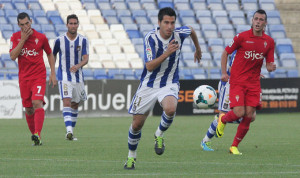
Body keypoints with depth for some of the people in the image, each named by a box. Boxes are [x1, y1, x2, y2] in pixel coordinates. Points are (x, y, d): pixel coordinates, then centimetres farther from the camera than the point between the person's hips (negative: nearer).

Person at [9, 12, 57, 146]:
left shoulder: (41, 37, -2)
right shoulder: (15, 37, 1)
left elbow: (50, 54, 12)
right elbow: (13, 56, -12)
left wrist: (53, 74, 6)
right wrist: (23, 40, -16)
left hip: (39, 76, -3)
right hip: (24, 78, 3)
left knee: (37, 103, -21)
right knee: (28, 109, 6)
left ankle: (37, 135, -30)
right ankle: (34, 133, 22)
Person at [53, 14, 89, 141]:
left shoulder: (83, 40, -1)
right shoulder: (60, 40, -4)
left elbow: (86, 59, -10)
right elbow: (53, 54, 13)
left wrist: (78, 66, -31)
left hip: (78, 77, 3)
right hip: (64, 77, -3)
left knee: (75, 105, 12)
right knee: (67, 102, -20)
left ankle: (71, 132, 26)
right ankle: (69, 131, -31)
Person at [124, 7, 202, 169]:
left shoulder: (179, 34, -11)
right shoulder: (151, 37, -19)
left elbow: (191, 30, 16)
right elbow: (149, 66, -26)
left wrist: (198, 49, 31)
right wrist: (167, 53, -37)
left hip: (169, 84, 1)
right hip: (148, 85, -1)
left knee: (170, 109, -33)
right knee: (137, 124, 5)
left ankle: (159, 135, -2)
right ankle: (131, 156, 30)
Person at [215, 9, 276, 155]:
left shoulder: (269, 41, 5)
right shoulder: (242, 37, -6)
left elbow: (269, 64, 11)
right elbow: (226, 53, 3)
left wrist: (271, 67, -14)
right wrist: (223, 73, -7)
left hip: (254, 83, 4)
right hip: (237, 81, -4)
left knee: (249, 116, -4)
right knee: (239, 112, -16)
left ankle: (234, 146, 11)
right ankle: (223, 119, 21)